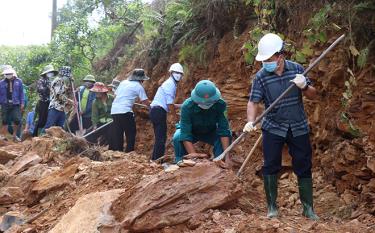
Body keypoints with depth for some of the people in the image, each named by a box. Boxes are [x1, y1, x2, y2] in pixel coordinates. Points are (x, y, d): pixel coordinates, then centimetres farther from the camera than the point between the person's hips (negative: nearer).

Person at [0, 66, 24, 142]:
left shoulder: (18, 81, 3)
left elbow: (21, 93, 5)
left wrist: (22, 103, 0)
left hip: (15, 104, -1)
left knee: (17, 120, -6)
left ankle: (14, 135, 13)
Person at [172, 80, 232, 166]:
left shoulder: (220, 105, -30)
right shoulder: (187, 106, -35)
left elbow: (224, 130, -30)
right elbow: (185, 134, -36)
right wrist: (193, 154, -47)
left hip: (210, 132, 2)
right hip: (191, 132, -2)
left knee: (227, 135, -26)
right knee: (178, 138, -33)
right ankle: (181, 164, -15)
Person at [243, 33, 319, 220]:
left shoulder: (296, 69, -5)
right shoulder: (261, 76, -10)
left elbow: (313, 95, 2)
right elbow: (253, 102, -12)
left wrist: (304, 87, -21)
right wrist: (250, 122, -30)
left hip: (299, 128, 1)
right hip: (273, 128, -1)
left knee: (303, 167, 5)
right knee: (270, 167, 1)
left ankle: (308, 208, 17)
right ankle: (271, 206, 15)